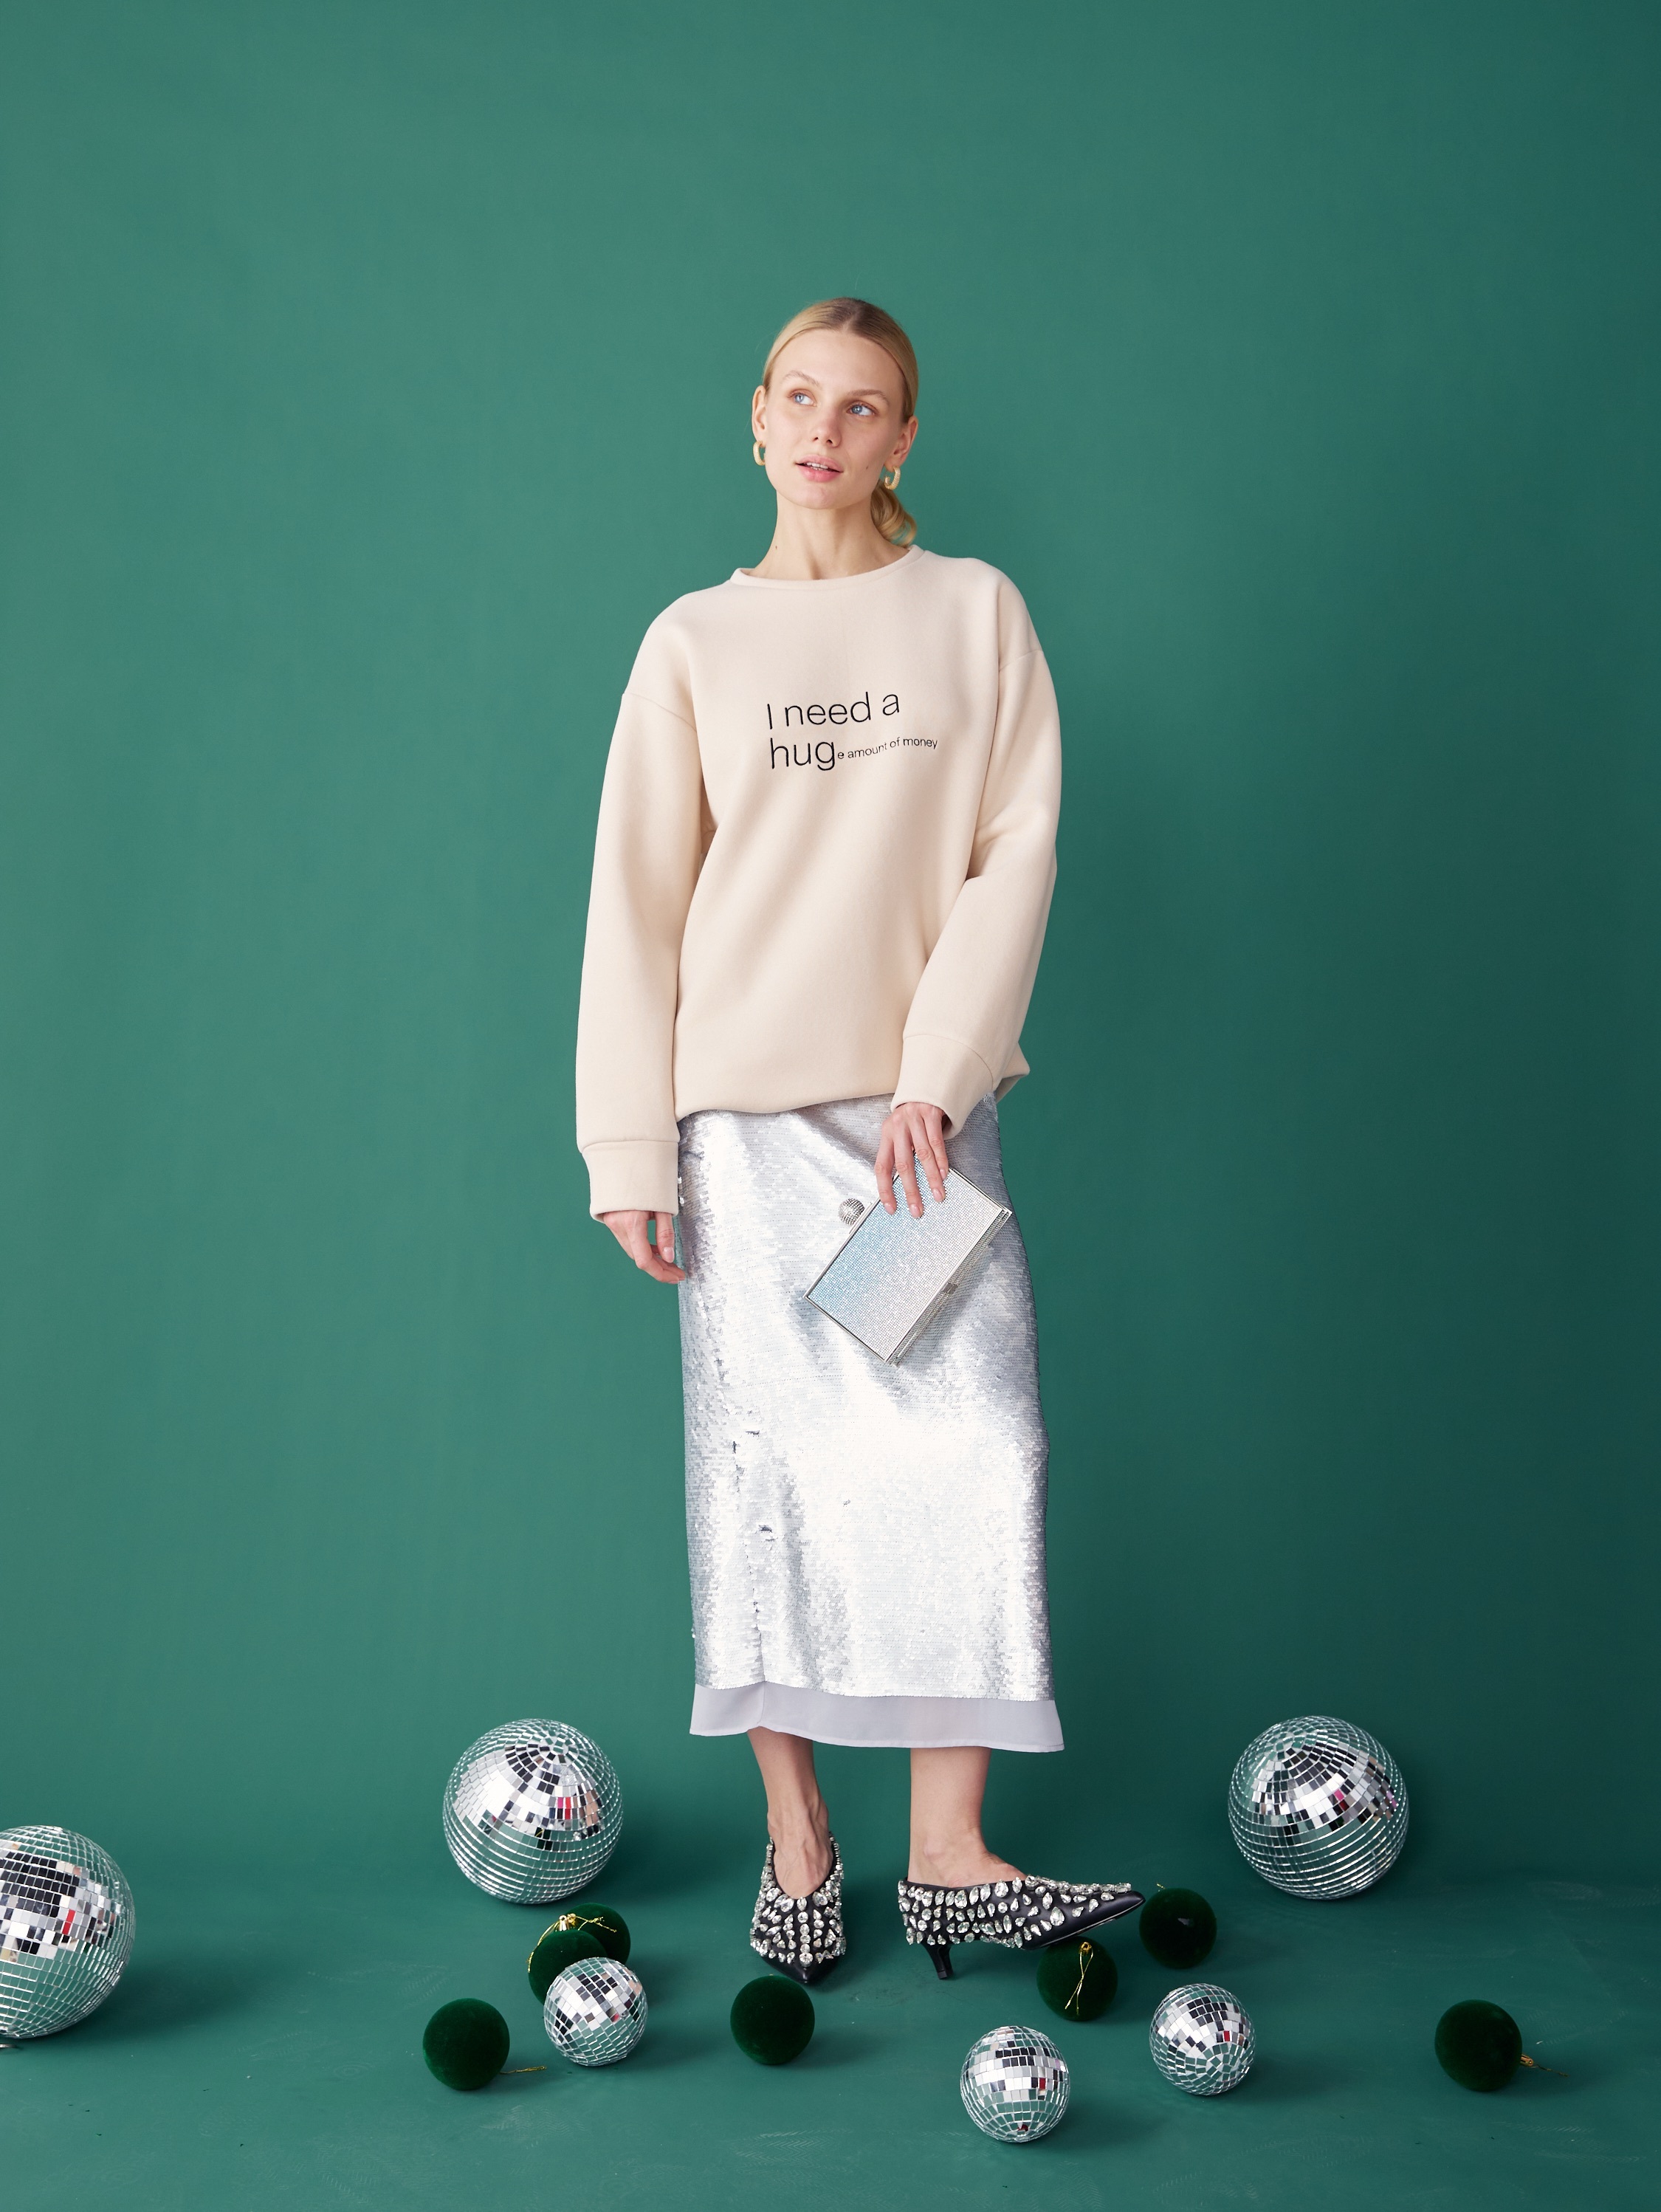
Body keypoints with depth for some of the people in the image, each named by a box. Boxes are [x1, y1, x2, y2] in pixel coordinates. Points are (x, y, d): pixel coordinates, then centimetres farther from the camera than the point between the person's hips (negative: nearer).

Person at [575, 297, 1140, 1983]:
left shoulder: (976, 613, 8)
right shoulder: (696, 641, 8)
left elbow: (1018, 849, 2)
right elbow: (635, 898, 5)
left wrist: (940, 1068, -10)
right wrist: (630, 1146, -2)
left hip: (923, 1099, 1)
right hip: (745, 1110, 0)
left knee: (971, 1448, -6)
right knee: (768, 1461, 2)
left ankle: (948, 1858, 2)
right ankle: (795, 1842, 13)